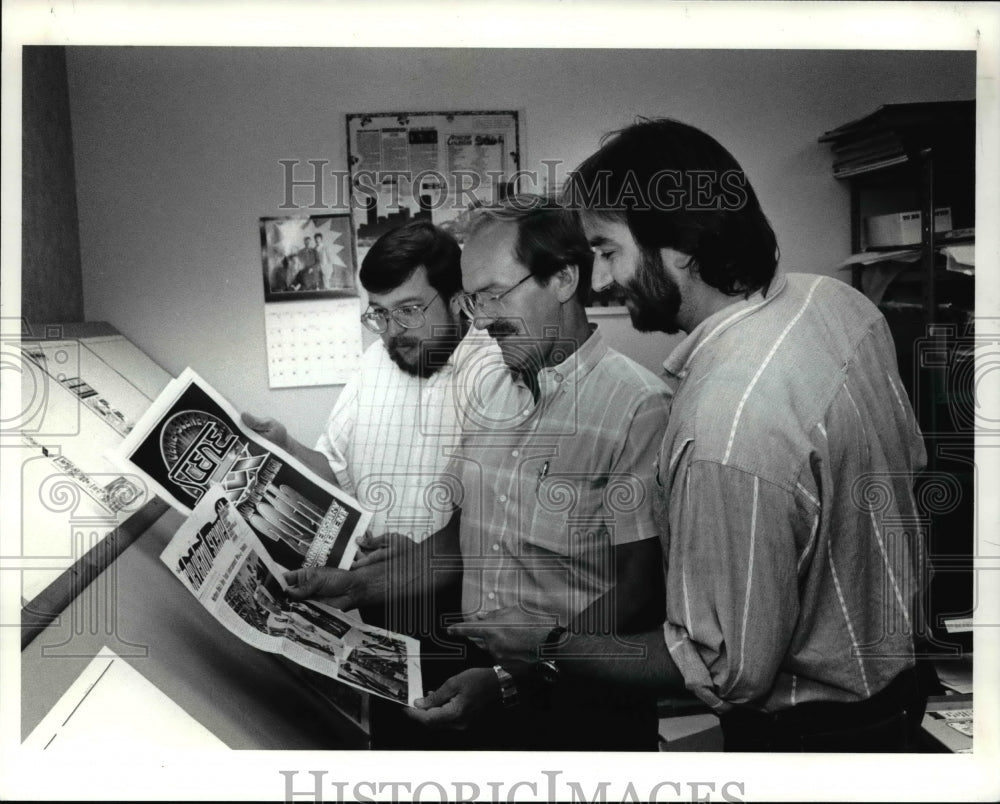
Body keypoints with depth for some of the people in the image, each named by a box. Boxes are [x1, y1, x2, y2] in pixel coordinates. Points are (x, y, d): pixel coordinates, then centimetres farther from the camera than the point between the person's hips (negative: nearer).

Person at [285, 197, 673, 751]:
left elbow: (642, 594, -18)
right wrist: (359, 585, 9)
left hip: (578, 706, -5)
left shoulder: (636, 405, -15)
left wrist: (513, 682, -23)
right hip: (478, 675, 6)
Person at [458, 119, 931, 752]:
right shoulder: (837, 299, -9)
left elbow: (729, 670, -28)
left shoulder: (727, 427, -37)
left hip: (811, 731, -8)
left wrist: (547, 647, -19)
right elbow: (908, 460, 8)